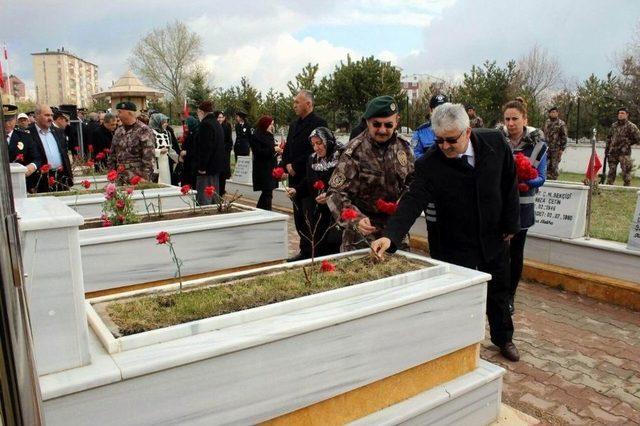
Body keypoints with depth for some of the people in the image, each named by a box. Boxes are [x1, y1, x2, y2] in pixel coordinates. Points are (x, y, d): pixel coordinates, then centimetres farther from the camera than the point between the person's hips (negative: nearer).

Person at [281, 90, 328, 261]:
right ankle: (304, 251, 22)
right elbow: (287, 149, 19)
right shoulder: (294, 125, 17)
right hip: (295, 178, 8)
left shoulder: (318, 123, -10)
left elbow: (315, 151, -18)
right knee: (299, 217, 12)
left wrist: (295, 167, -14)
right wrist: (287, 165, 0)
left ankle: (312, 252, 4)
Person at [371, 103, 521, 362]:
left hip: (493, 236, 4)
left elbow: (509, 183, -2)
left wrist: (510, 223, 1)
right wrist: (390, 235, -48)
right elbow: (413, 202, -33)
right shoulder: (429, 164, -23)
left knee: (499, 291, 22)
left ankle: (503, 338, 47)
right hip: (454, 244, -3)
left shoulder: (495, 142, -14)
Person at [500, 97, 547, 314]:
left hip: (522, 205, 1)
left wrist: (527, 182, -24)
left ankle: (510, 296, 26)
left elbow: (541, 177, -4)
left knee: (516, 251, 11)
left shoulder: (537, 144, -5)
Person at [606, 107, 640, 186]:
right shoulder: (614, 125, 12)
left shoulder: (631, 126, -4)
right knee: (611, 171, 8)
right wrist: (607, 149, 14)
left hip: (624, 153, -5)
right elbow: (609, 138, 20)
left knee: (626, 171, -4)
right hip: (613, 153, 5)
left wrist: (628, 143, -4)